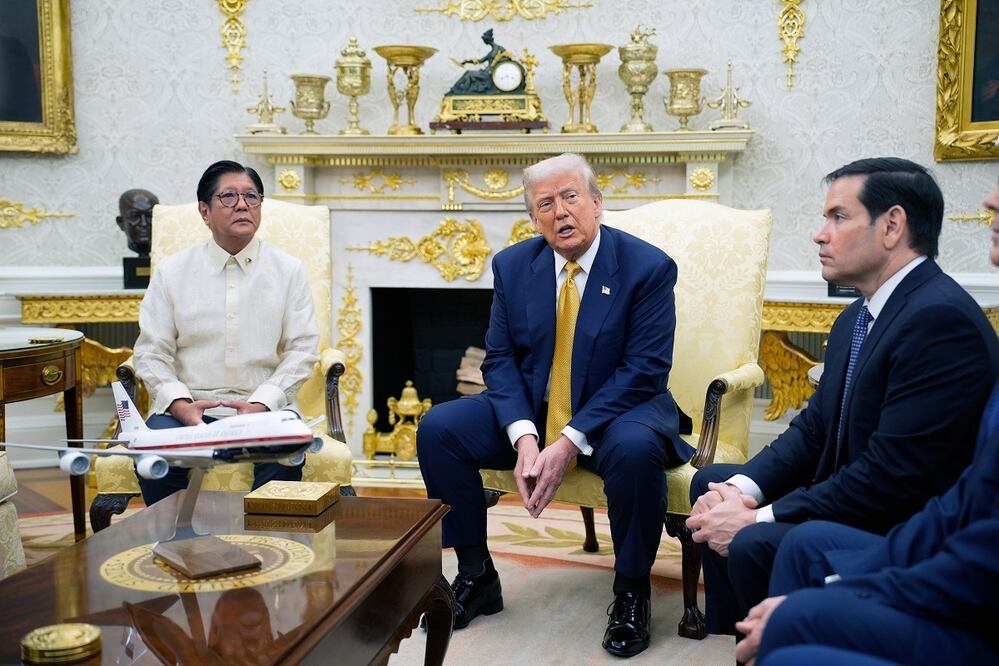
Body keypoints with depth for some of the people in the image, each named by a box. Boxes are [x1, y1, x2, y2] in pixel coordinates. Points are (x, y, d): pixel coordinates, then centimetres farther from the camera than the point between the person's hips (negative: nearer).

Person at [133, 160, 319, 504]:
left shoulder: (289, 270, 8)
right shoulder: (172, 271, 9)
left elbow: (301, 349, 2)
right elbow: (152, 352, 6)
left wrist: (260, 404, -12)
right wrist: (180, 404, -12)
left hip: (265, 407, -1)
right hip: (188, 407, 1)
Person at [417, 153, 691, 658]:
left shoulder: (648, 267, -11)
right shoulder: (513, 266, 1)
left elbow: (645, 369, -16)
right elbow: (500, 359, 0)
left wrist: (569, 443, -24)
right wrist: (524, 437, -19)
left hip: (616, 409, -4)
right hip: (531, 410, 4)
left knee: (636, 449, -37)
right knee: (438, 427, -15)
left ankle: (631, 592, -12)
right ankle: (476, 578, 1)